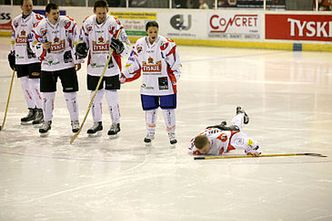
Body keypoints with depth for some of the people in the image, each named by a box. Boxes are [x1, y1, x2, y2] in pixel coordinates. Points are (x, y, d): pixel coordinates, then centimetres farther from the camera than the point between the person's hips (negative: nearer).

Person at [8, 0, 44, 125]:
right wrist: (12, 54, 20)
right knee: (24, 85, 10)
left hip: (34, 58, -7)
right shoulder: (16, 21, 14)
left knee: (34, 84, -9)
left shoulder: (37, 19, -6)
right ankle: (32, 111, 21)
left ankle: (41, 112, -1)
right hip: (20, 59, 7)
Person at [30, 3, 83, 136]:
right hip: (48, 66, 1)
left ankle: (75, 121, 14)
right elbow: (34, 45, 2)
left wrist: (78, 60, 1)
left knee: (70, 94, 1)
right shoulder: (40, 27, -6)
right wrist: (42, 46, -20)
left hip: (67, 64, -1)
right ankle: (47, 121, 20)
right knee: (47, 94, 5)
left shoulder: (68, 23, -8)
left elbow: (77, 41, 0)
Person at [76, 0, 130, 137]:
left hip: (111, 66, -4)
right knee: (95, 95, 10)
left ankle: (115, 124, 14)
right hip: (93, 66, 4)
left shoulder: (114, 24, -12)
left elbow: (126, 47, -10)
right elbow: (83, 40, 15)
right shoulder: (87, 24, -1)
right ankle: (97, 123, 25)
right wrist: (81, 48, -5)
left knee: (111, 96, -1)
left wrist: (119, 46, -31)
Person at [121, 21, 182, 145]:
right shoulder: (140, 45, 2)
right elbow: (133, 62, 12)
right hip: (147, 85, 3)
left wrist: (175, 77, -11)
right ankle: (150, 133, 27)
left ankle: (171, 133, 14)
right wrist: (125, 76, 7)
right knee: (149, 109, 11)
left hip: (164, 83, -3)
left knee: (168, 109, 2)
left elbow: (175, 62, -6)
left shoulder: (166, 44, -10)